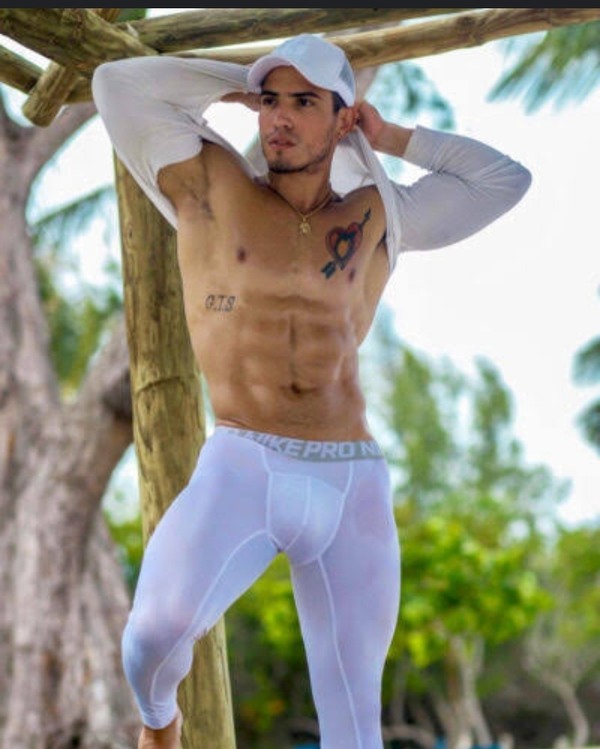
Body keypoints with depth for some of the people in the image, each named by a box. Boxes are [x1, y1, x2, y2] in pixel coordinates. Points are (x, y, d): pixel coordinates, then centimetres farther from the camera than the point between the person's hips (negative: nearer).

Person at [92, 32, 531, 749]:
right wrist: (241, 84, 13)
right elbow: (118, 83, 5)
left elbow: (506, 179, 24)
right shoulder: (210, 186, 10)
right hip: (241, 470, -3)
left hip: (355, 487, 3)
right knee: (158, 627, -27)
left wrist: (390, 138, 19)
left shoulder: (378, 216, 16)